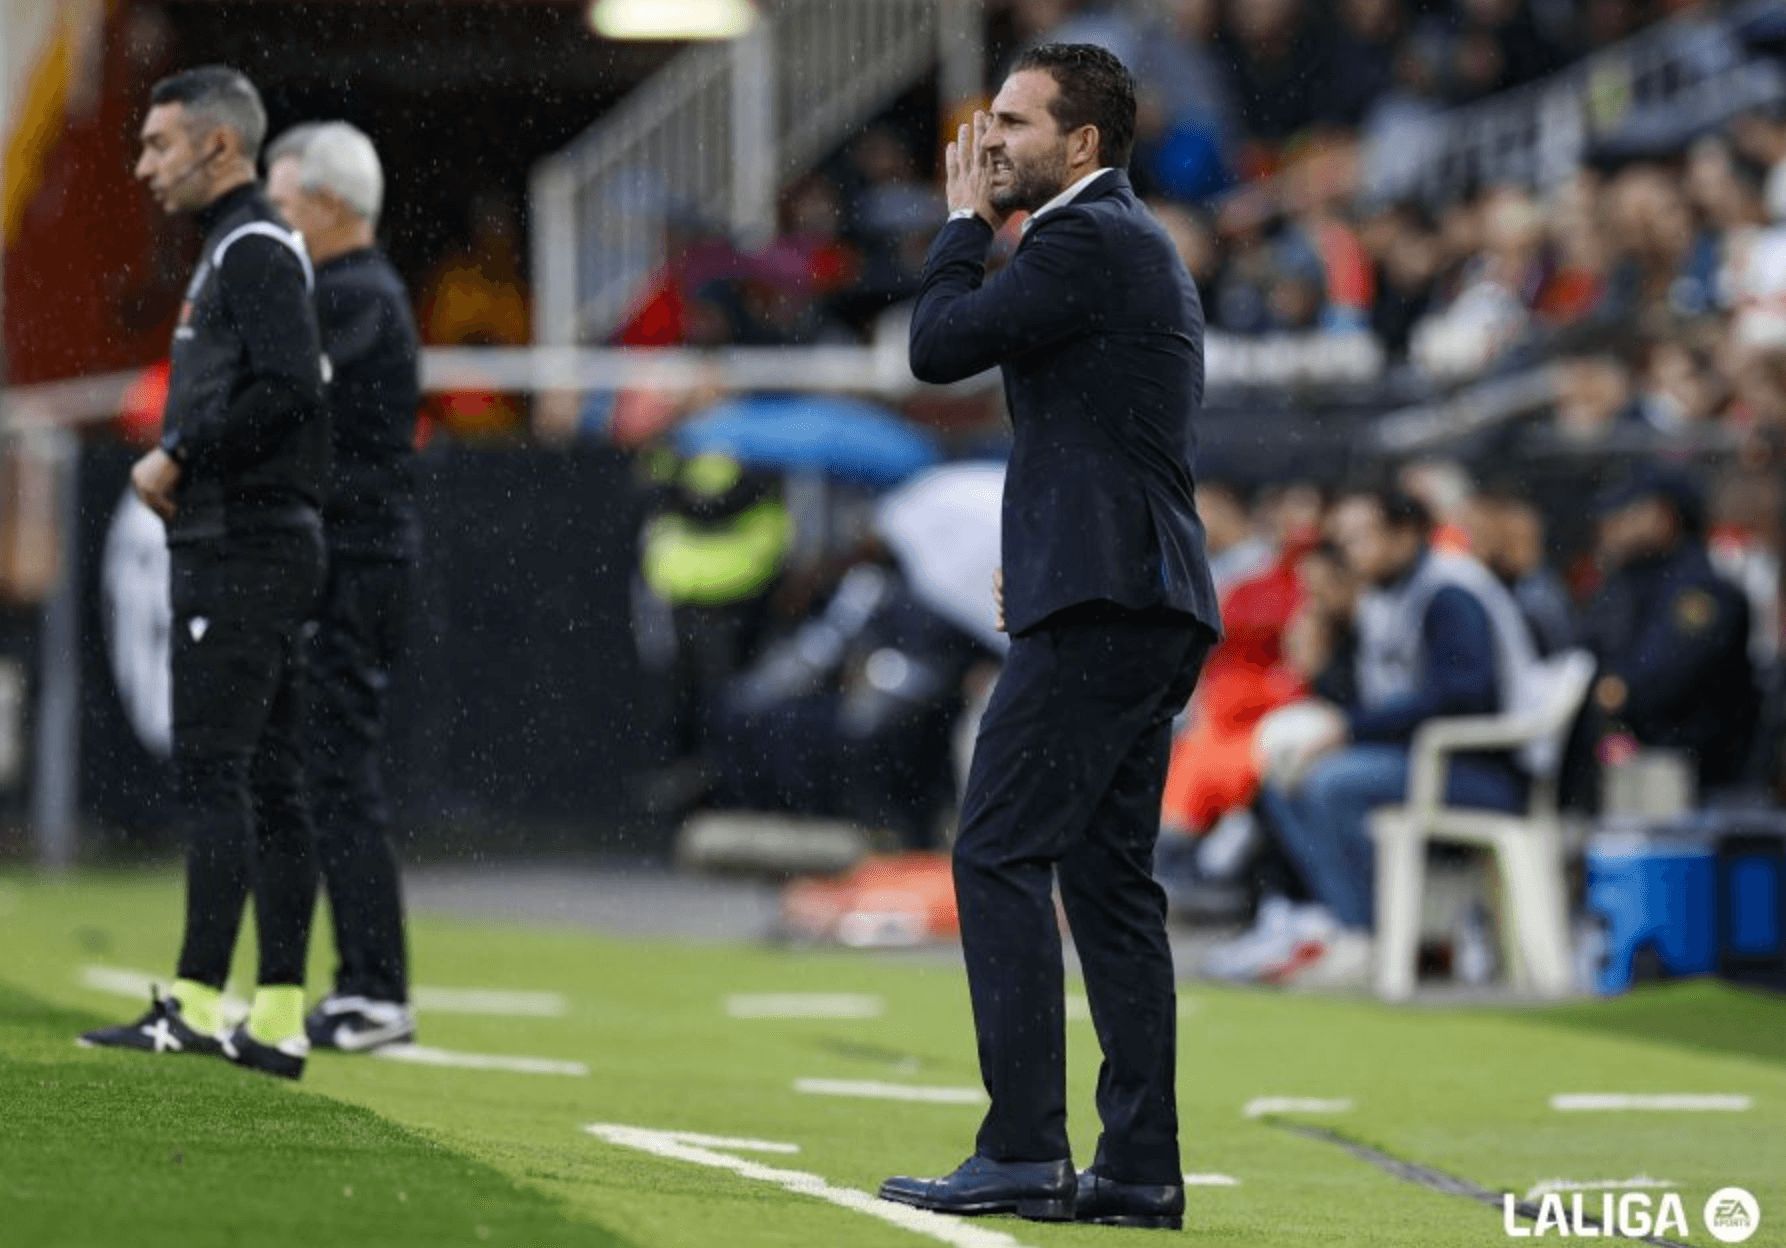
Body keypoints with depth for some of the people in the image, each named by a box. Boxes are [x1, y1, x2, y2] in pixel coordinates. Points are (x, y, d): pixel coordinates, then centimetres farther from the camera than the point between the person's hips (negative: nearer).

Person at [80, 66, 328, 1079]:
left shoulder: (254, 250, -10)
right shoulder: (243, 250, 21)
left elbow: (287, 389, -22)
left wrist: (178, 456, -14)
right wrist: (182, 463, 12)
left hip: (242, 551, -10)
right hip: (265, 547, 10)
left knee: (215, 775, -11)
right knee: (269, 785, 7)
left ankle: (196, 1005, -13)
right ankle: (279, 1021, 6)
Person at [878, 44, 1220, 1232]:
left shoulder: (1088, 240, -10)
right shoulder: (1139, 244, 22)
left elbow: (940, 345, -11)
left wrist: (967, 223, 1)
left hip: (1099, 599, -10)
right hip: (1151, 601, 10)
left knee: (1000, 855, -11)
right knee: (1110, 877, 9)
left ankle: (1024, 1152, -14)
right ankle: (1140, 1168, 8)